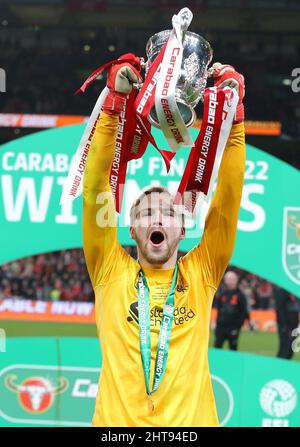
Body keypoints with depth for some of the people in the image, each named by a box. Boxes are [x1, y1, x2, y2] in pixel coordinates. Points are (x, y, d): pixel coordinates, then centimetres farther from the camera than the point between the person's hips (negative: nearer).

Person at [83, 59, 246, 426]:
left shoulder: (200, 274, 16)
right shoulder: (111, 271, 14)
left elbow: (229, 196, 12)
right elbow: (95, 188, 8)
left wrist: (233, 114, 6)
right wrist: (114, 103, 3)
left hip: (192, 421, 1)